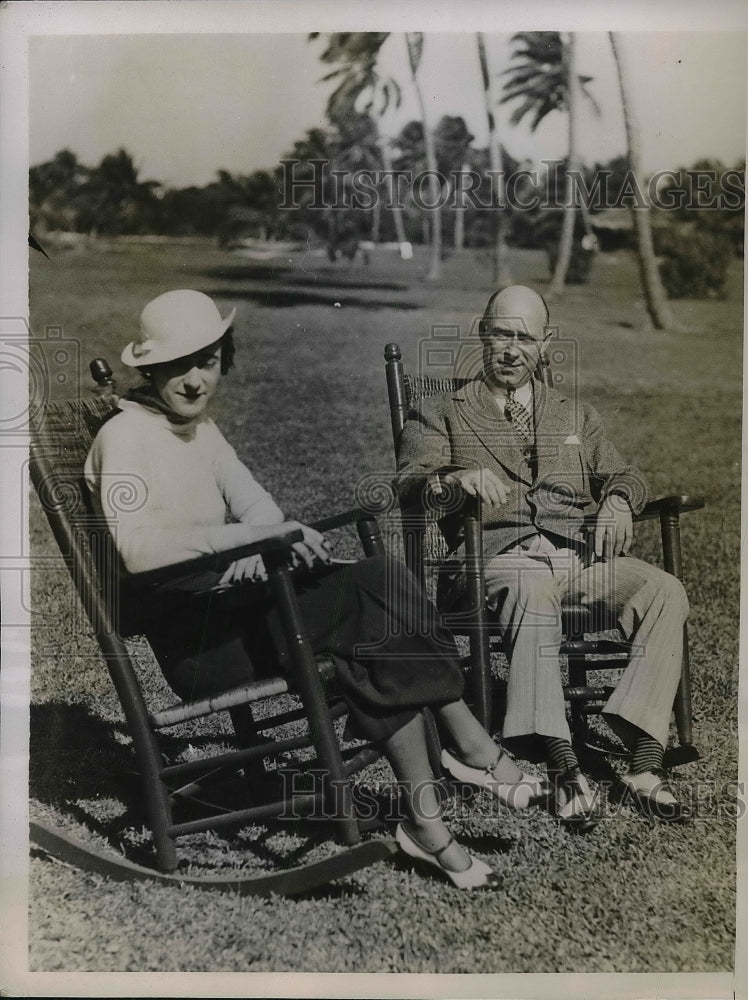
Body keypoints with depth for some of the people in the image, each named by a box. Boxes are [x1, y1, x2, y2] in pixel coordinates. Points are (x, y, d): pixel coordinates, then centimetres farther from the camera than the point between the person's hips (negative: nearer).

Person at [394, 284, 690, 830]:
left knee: (666, 591, -25)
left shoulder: (575, 415, 29)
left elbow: (623, 474, 22)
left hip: (578, 554, 4)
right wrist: (457, 478, -22)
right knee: (532, 590, -40)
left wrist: (618, 500, -3)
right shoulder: (442, 414, 17)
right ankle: (562, 763, -43)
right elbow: (408, 483, 1)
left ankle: (645, 760, -32)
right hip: (497, 554, -4)